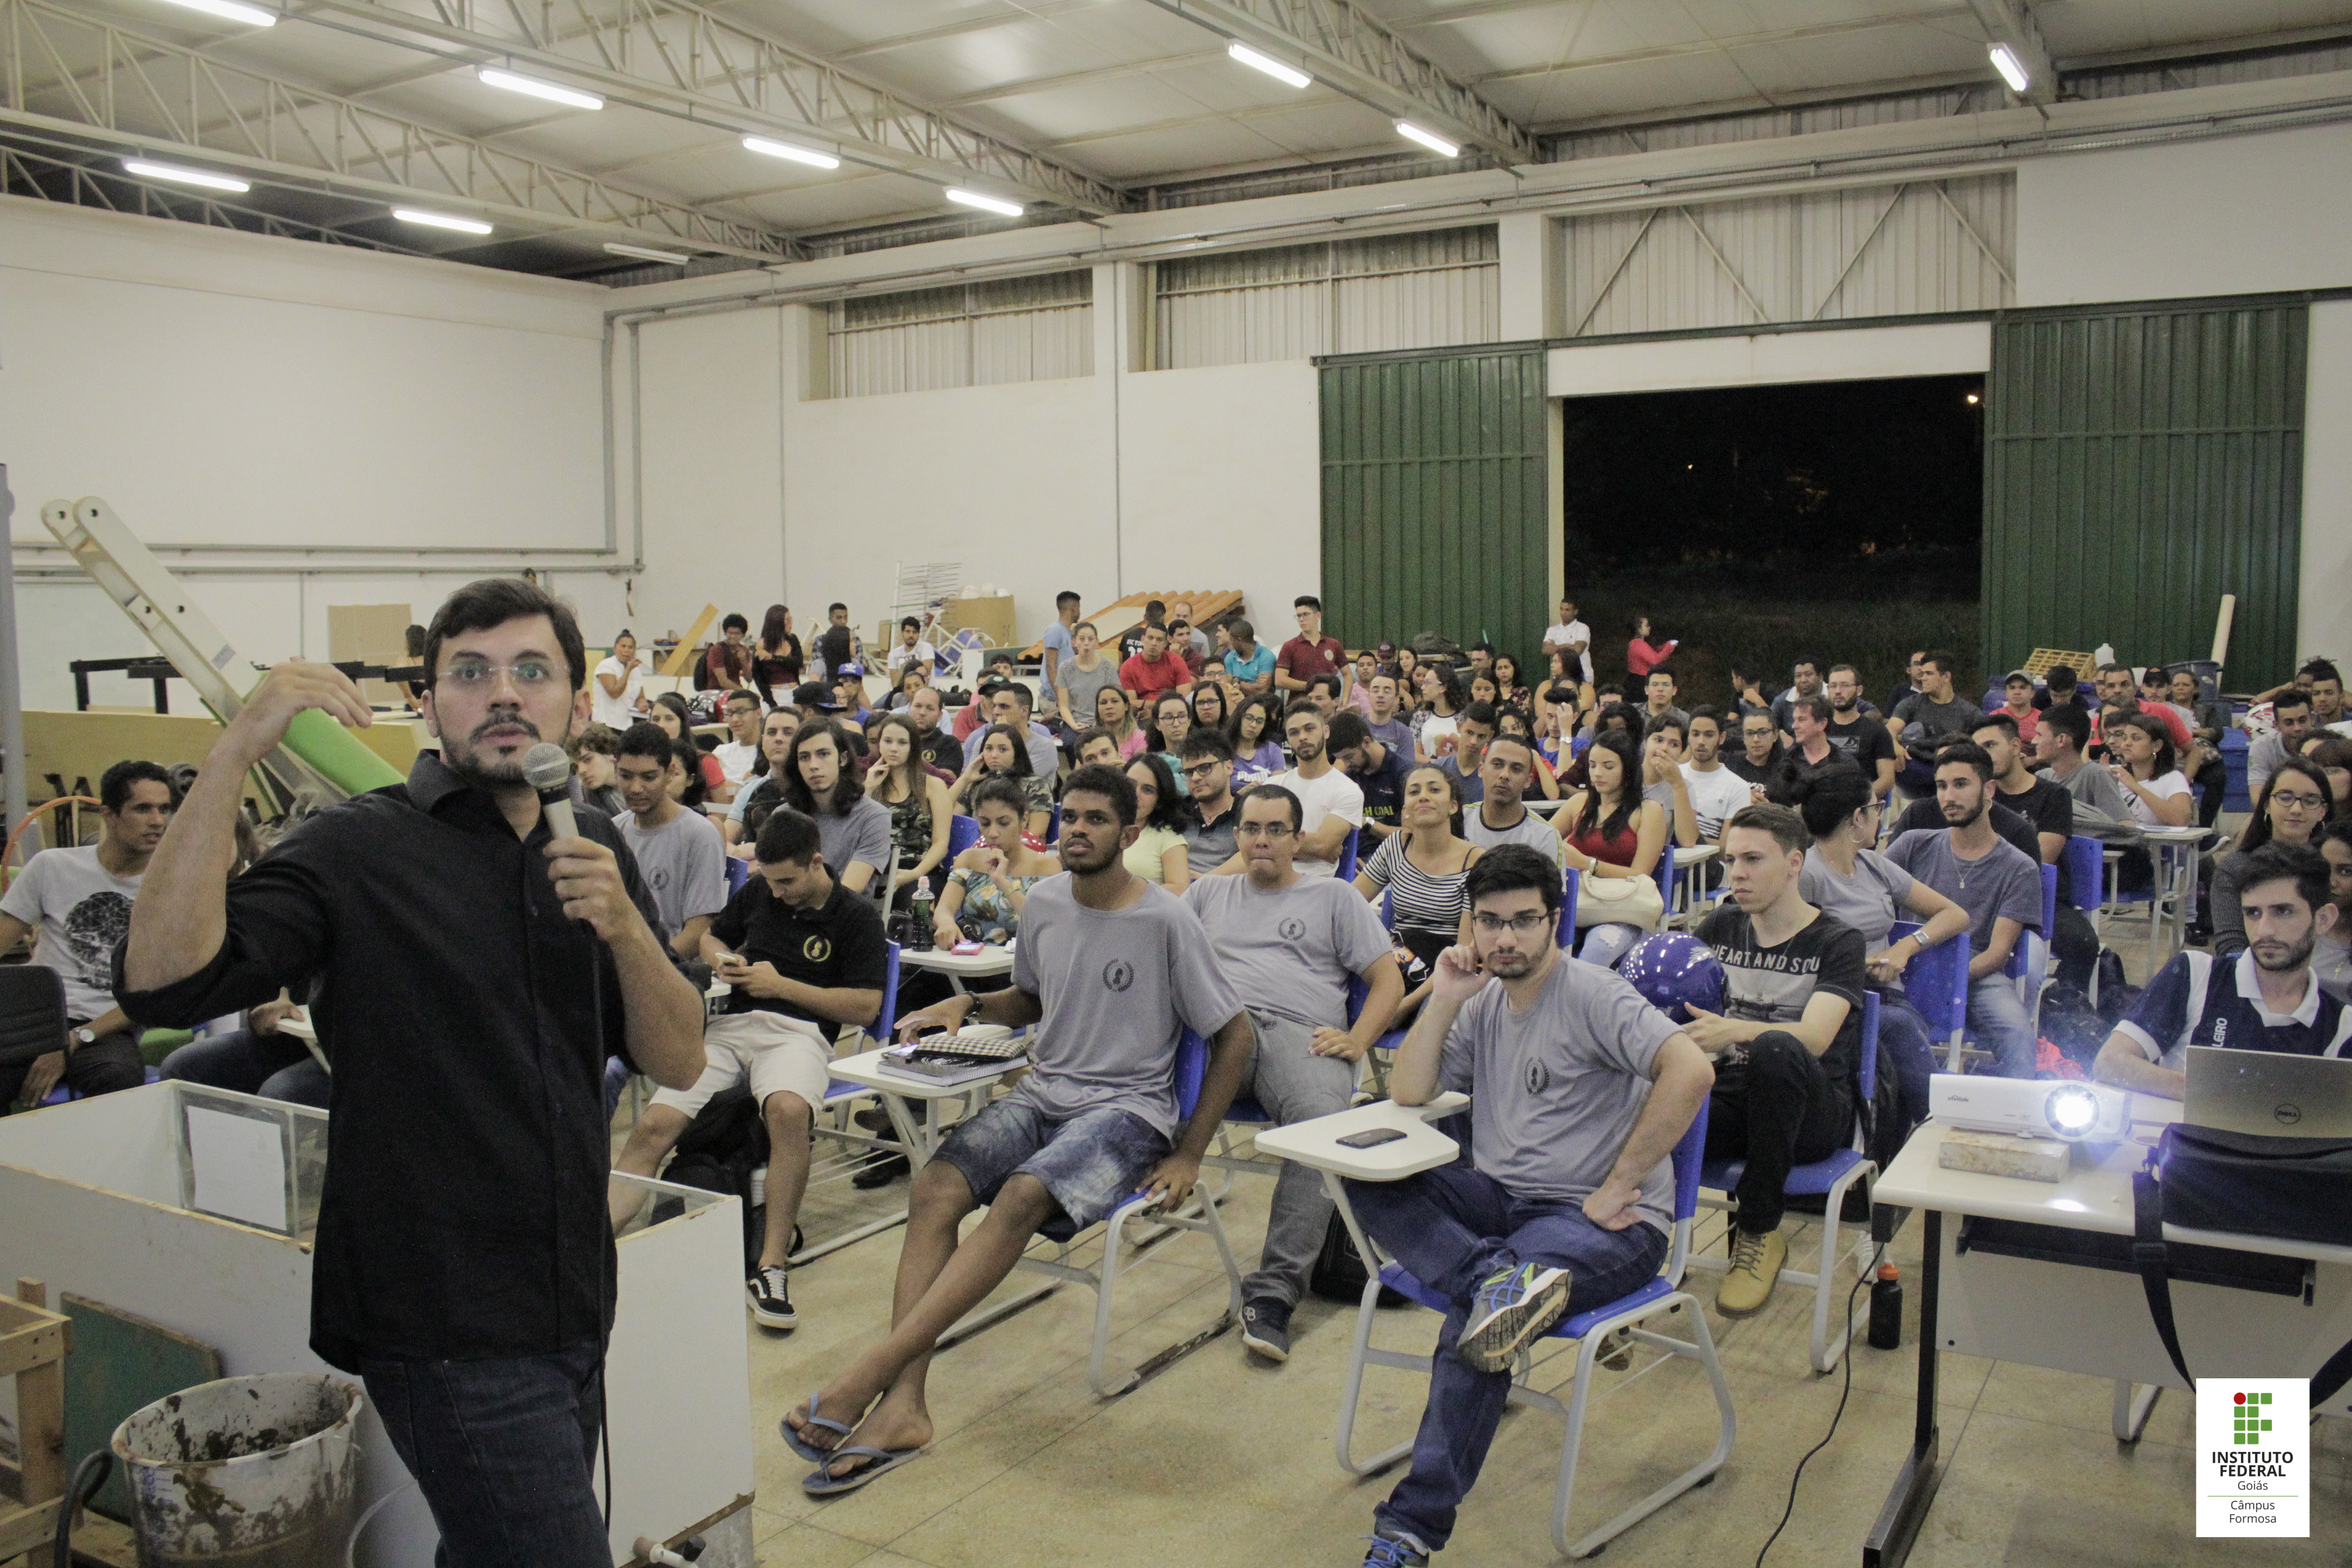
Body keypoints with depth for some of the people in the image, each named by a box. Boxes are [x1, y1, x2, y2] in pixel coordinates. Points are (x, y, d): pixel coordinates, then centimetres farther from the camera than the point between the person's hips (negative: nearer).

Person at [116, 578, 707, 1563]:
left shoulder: (593, 850, 9)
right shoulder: (359, 849, -10)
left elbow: (676, 1064, 3)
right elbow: (163, 981, -25)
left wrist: (624, 926, -15)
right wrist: (235, 752, -29)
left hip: (569, 1306, 6)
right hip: (449, 1325, -6)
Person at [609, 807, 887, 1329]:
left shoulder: (857, 916, 3)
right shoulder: (757, 893, 17)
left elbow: (865, 1009, -4)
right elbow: (711, 936, 34)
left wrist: (782, 985, -7)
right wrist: (721, 959, 9)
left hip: (799, 1029, -5)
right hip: (731, 1025, 5)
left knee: (789, 1109, -39)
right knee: (653, 1125, -20)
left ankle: (771, 1267, -34)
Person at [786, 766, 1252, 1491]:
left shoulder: (1166, 920, -9)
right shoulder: (1044, 902, 8)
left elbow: (1234, 1037, -3)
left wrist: (1187, 1157, -7)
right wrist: (969, 1006, 5)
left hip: (1127, 1108, -5)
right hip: (1041, 1093, 5)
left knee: (1023, 1195, -34)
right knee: (935, 1189, -23)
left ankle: (872, 1371, -36)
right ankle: (903, 1405, -31)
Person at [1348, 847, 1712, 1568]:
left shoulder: (1589, 995, -9)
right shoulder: (1484, 1003, 13)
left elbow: (1690, 1071, -23)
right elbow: (1407, 1093, 9)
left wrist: (1620, 1185, -19)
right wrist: (1443, 1001, -2)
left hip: (1598, 1221, -7)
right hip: (1499, 1201, 7)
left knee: (1475, 1321, -30)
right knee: (1369, 1185, -16)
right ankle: (1496, 1279, -37)